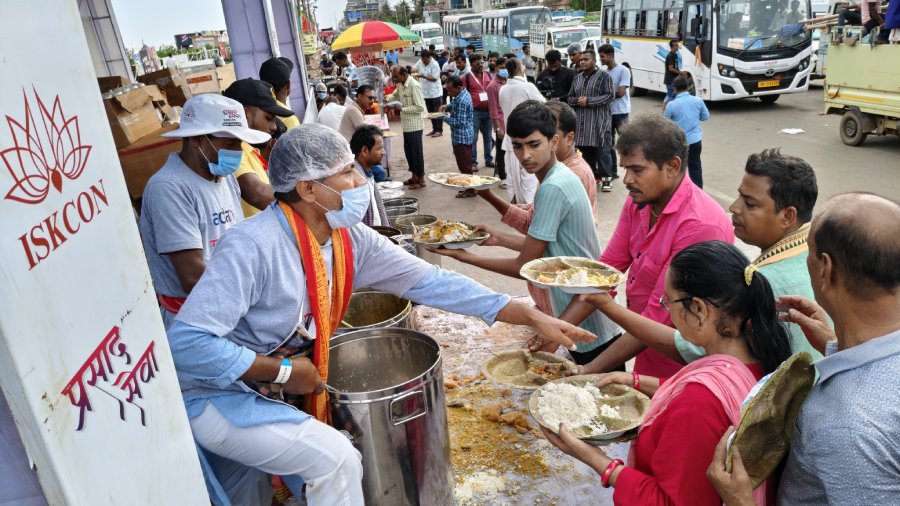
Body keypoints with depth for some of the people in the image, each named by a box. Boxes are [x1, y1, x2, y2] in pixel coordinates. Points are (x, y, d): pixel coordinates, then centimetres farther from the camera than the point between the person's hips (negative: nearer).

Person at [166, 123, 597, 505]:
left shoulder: (351, 239, -10)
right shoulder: (252, 247, -31)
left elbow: (430, 282, -11)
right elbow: (186, 344, -33)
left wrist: (534, 317, -14)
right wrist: (282, 371, -25)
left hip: (262, 385, 7)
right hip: (214, 393, -7)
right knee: (335, 459, -14)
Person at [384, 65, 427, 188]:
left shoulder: (414, 86, -20)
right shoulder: (400, 85, 7)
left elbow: (420, 107, -23)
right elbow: (395, 95, 25)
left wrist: (402, 109, -22)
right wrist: (388, 98, 2)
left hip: (414, 126, -9)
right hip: (406, 125, 9)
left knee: (416, 152, 0)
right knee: (408, 151, 16)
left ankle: (421, 179, 11)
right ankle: (414, 176, 28)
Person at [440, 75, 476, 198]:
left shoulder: (462, 101, -24)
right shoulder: (461, 94, 6)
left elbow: (459, 122, -25)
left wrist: (444, 118, -16)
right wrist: (447, 107, 4)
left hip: (462, 137, -10)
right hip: (462, 136, 10)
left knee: (465, 165, 0)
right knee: (463, 163, 18)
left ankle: (469, 190, 10)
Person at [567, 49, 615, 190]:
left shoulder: (603, 75, -1)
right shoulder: (577, 78, 17)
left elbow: (610, 95, -9)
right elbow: (569, 98, 19)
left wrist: (588, 101, -15)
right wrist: (577, 100, -5)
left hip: (600, 122, -5)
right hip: (581, 122, 5)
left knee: (602, 151, -5)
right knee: (585, 150, 8)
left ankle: (606, 178, 1)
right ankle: (591, 175, 19)